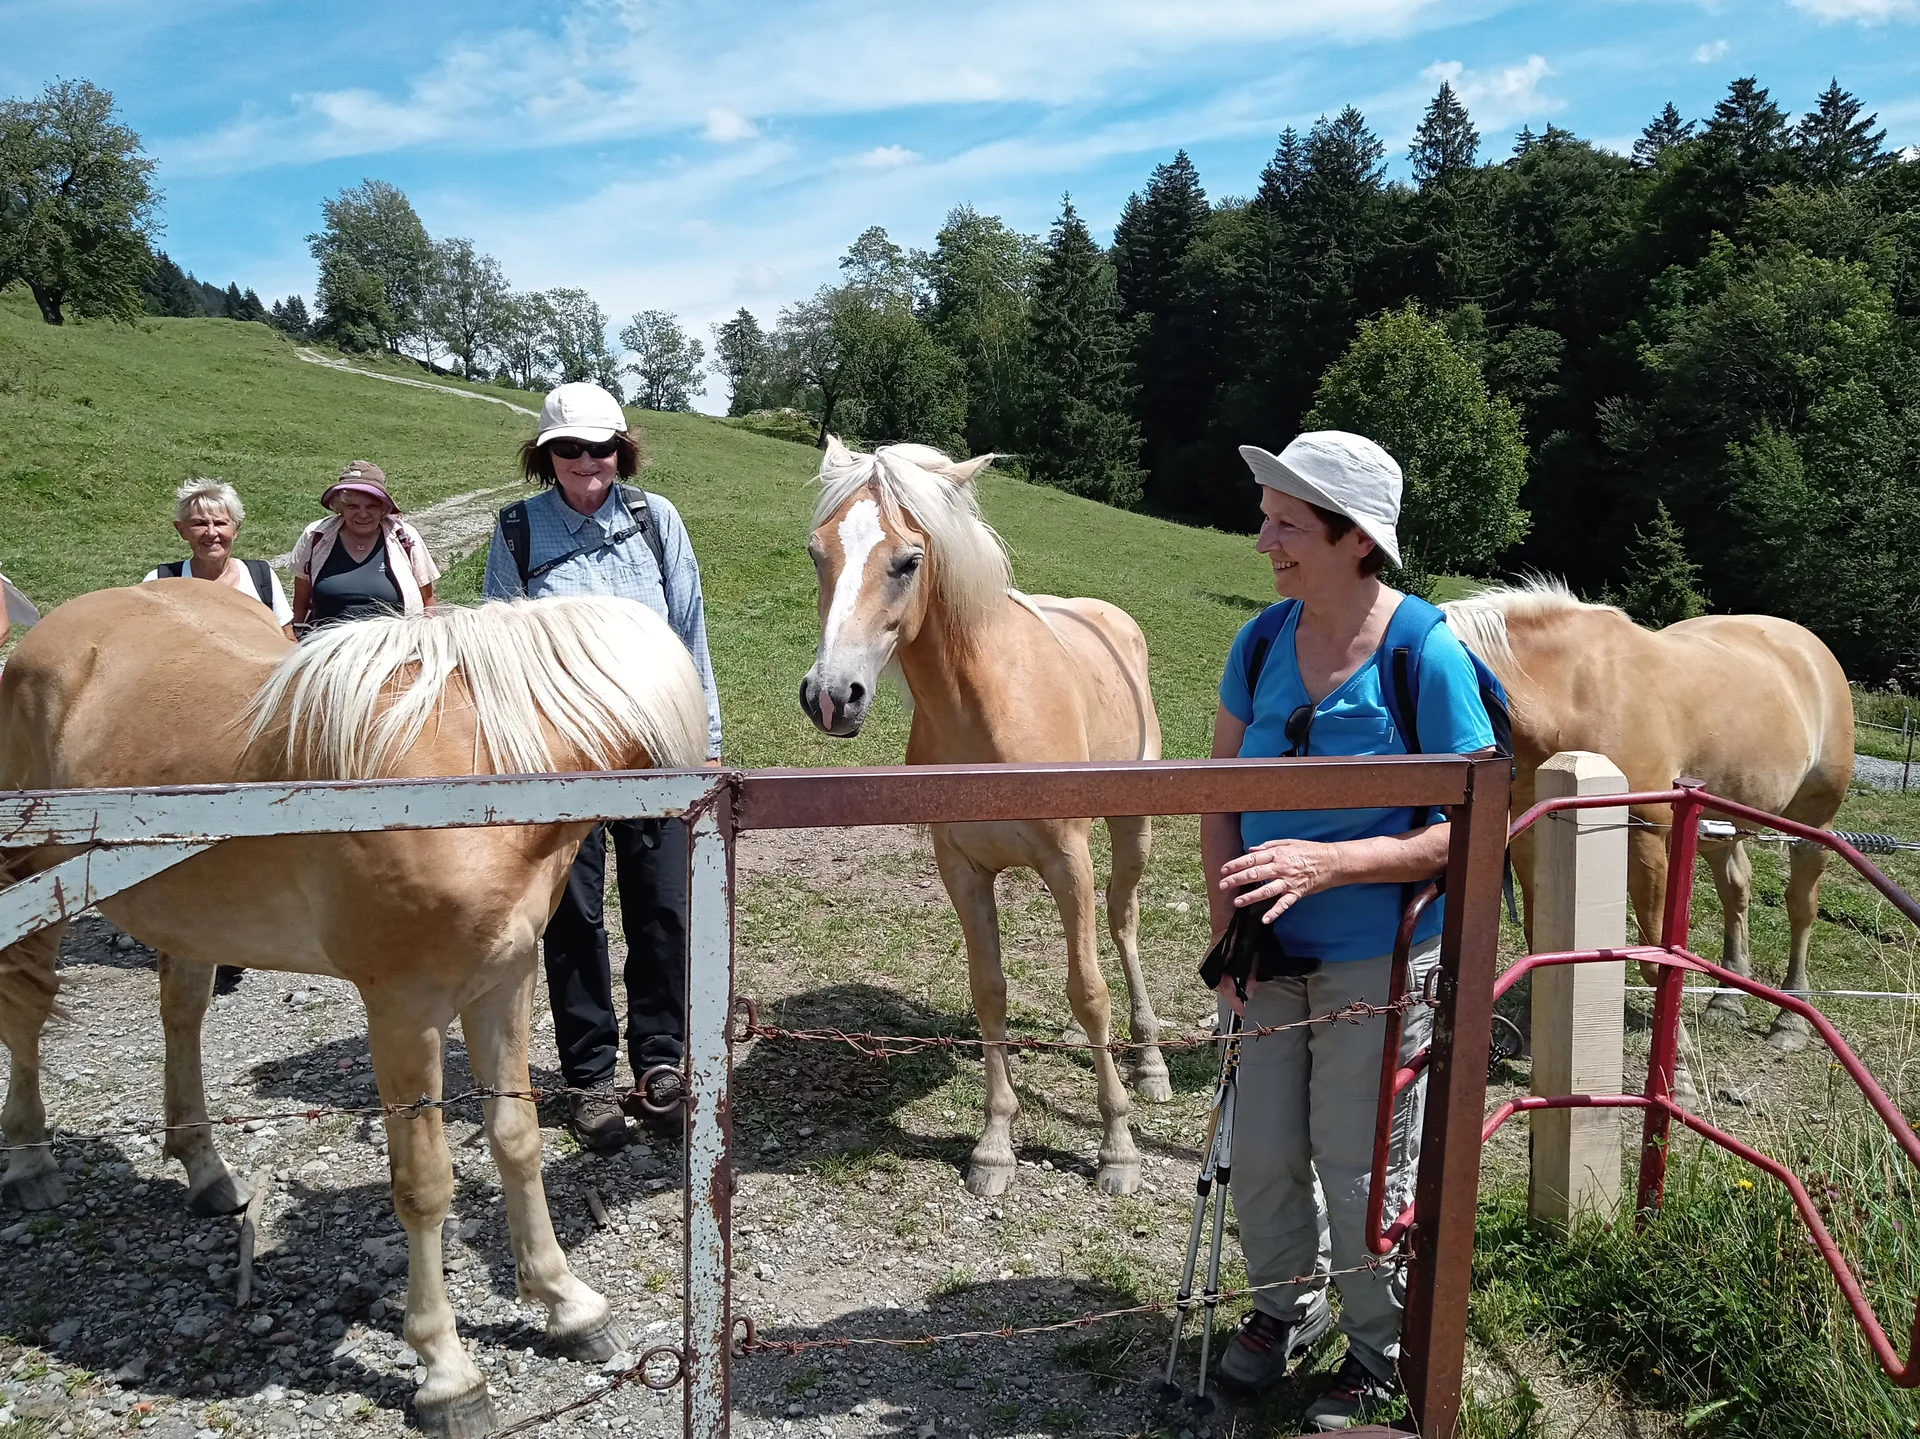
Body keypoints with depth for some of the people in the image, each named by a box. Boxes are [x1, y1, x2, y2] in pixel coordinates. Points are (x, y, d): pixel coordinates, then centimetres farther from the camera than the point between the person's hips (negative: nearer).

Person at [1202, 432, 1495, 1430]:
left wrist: (1326, 862, -29)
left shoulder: (1427, 656, -19)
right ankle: (1286, 1304, 45)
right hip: (1271, 956, 5)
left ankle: (1379, 1353, 37)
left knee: (1363, 1171, 11)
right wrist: (1227, 930, -7)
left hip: (1381, 962, -4)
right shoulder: (1262, 643, -4)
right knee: (1261, 1155, 17)